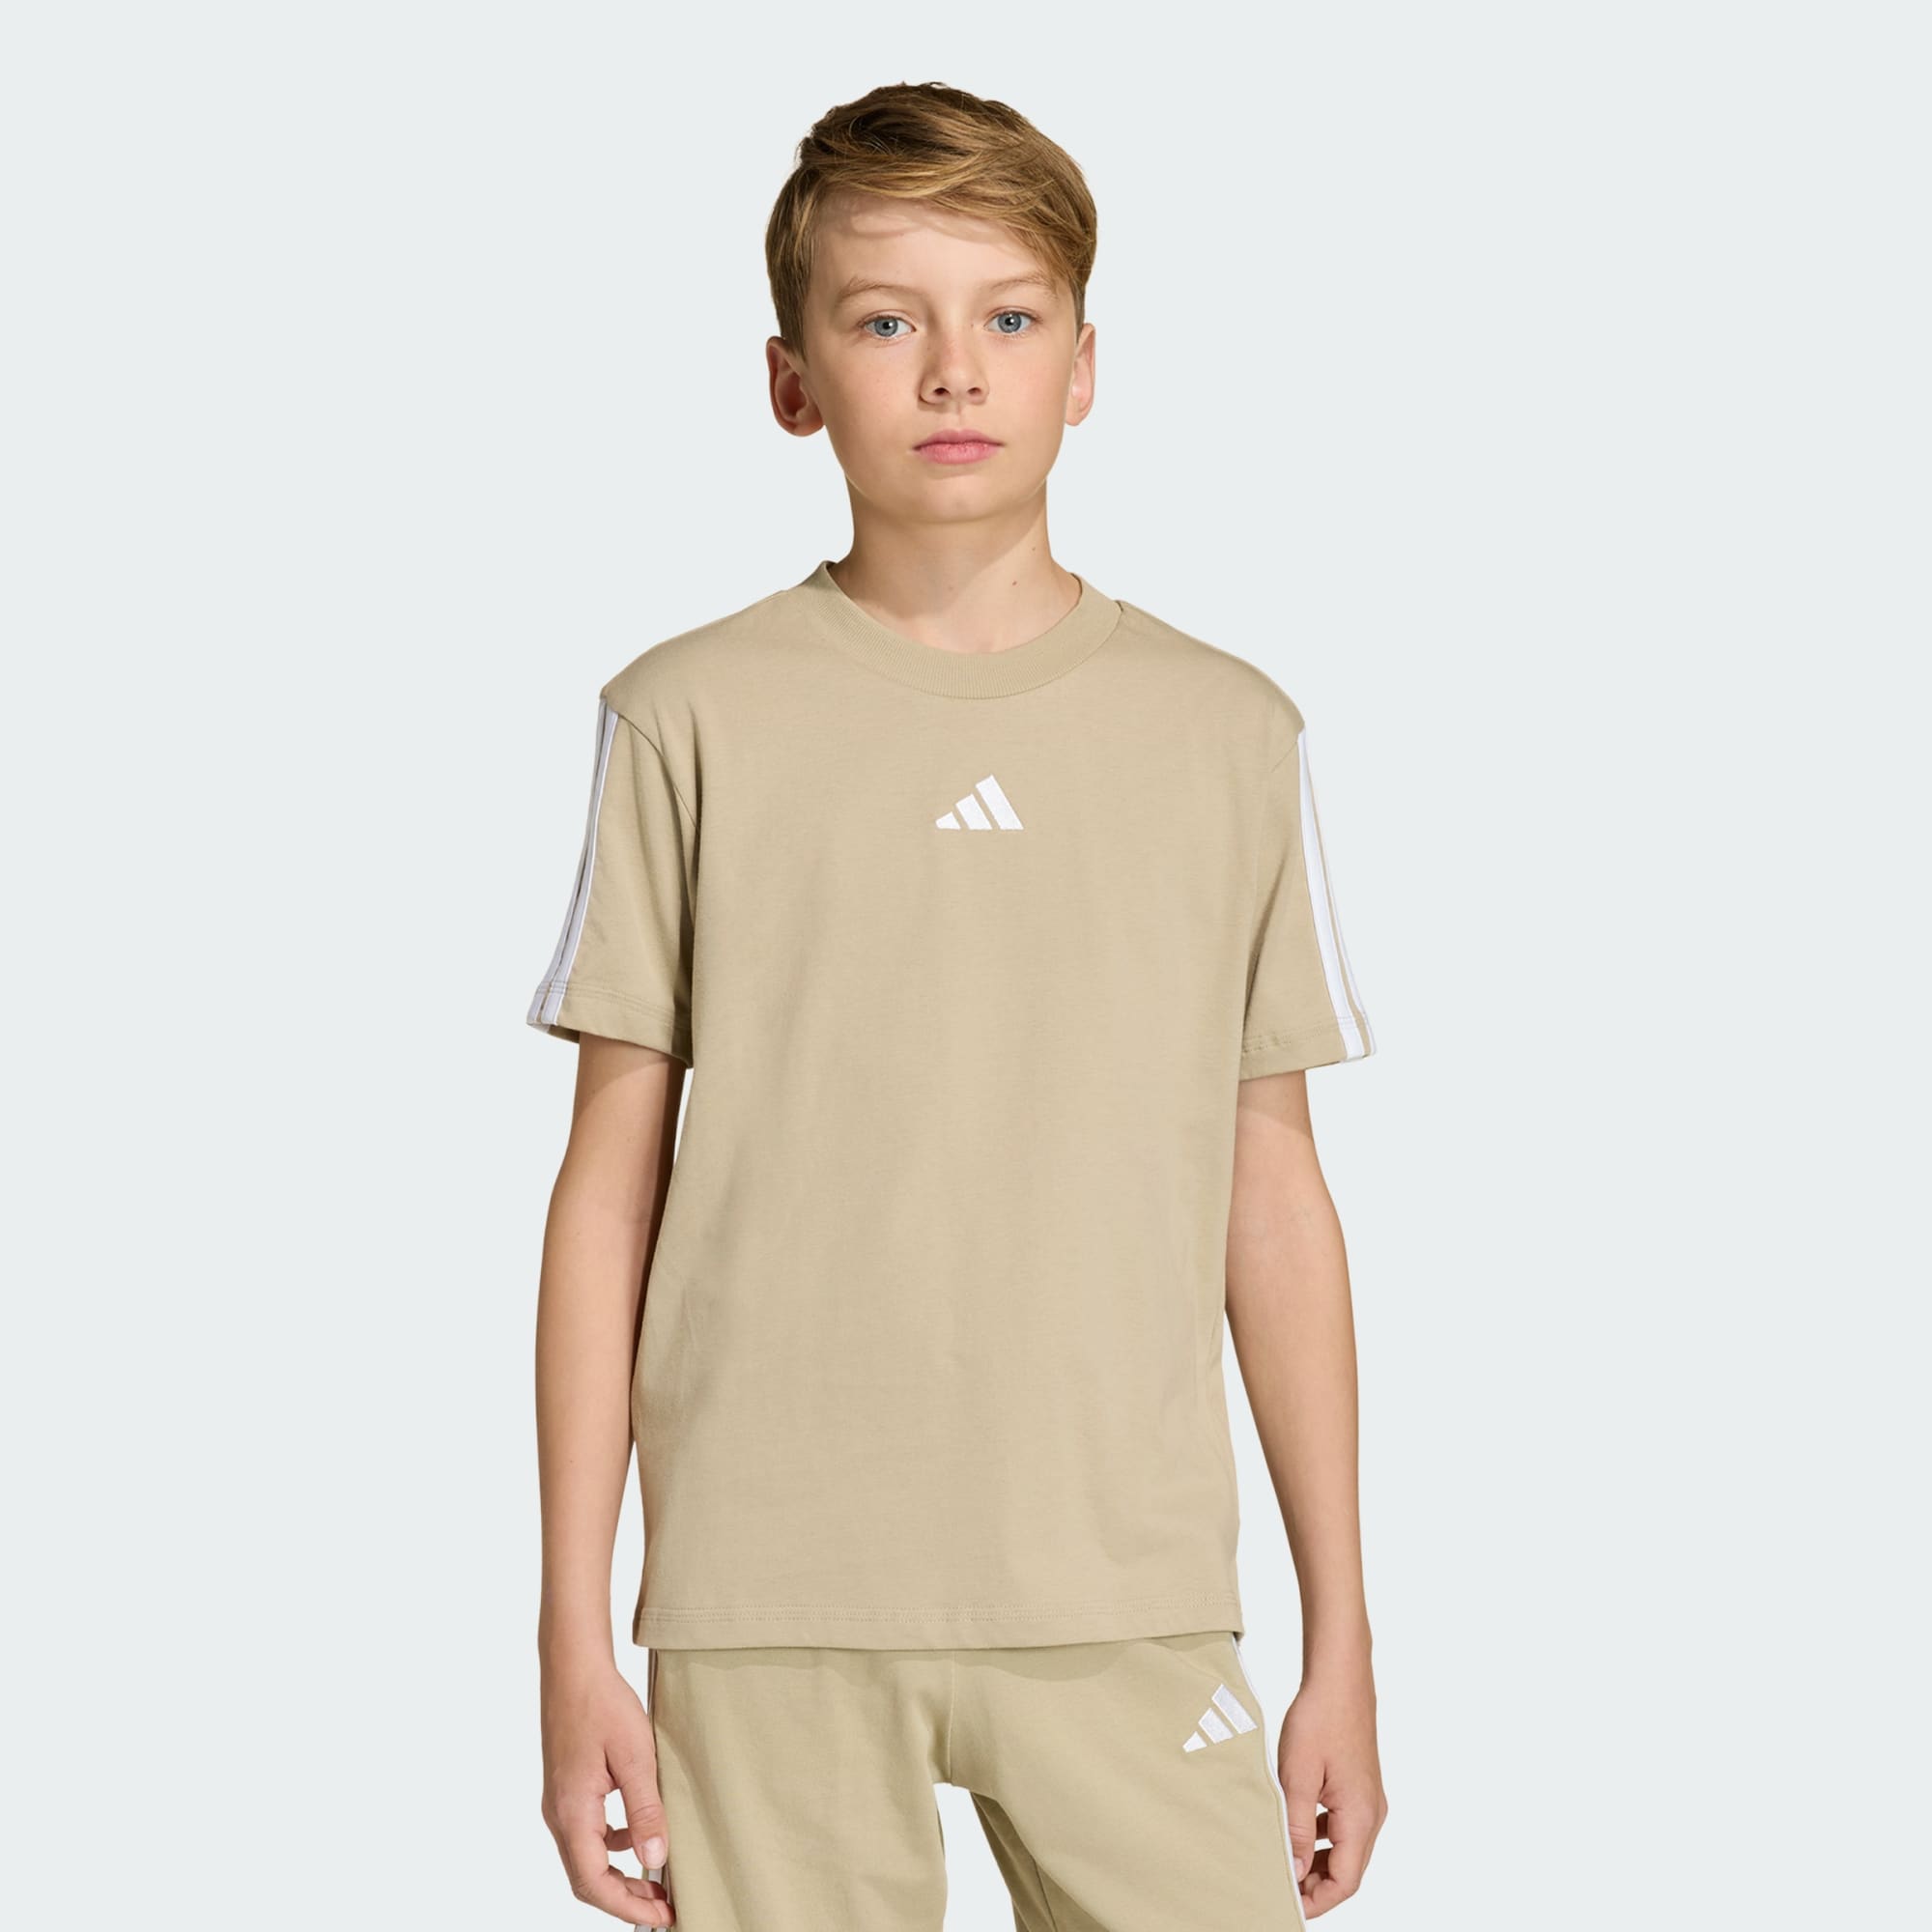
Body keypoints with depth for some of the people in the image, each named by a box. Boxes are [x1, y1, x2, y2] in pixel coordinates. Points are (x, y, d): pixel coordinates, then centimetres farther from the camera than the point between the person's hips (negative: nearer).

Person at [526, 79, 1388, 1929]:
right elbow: (611, 1186, 4)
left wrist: (1342, 1638, 8)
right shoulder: (691, 719, 3)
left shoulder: (1229, 732, 7)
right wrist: (575, 1634, 1)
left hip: (1126, 1603, 1)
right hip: (772, 1618, -1)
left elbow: (1273, 1199, 9)